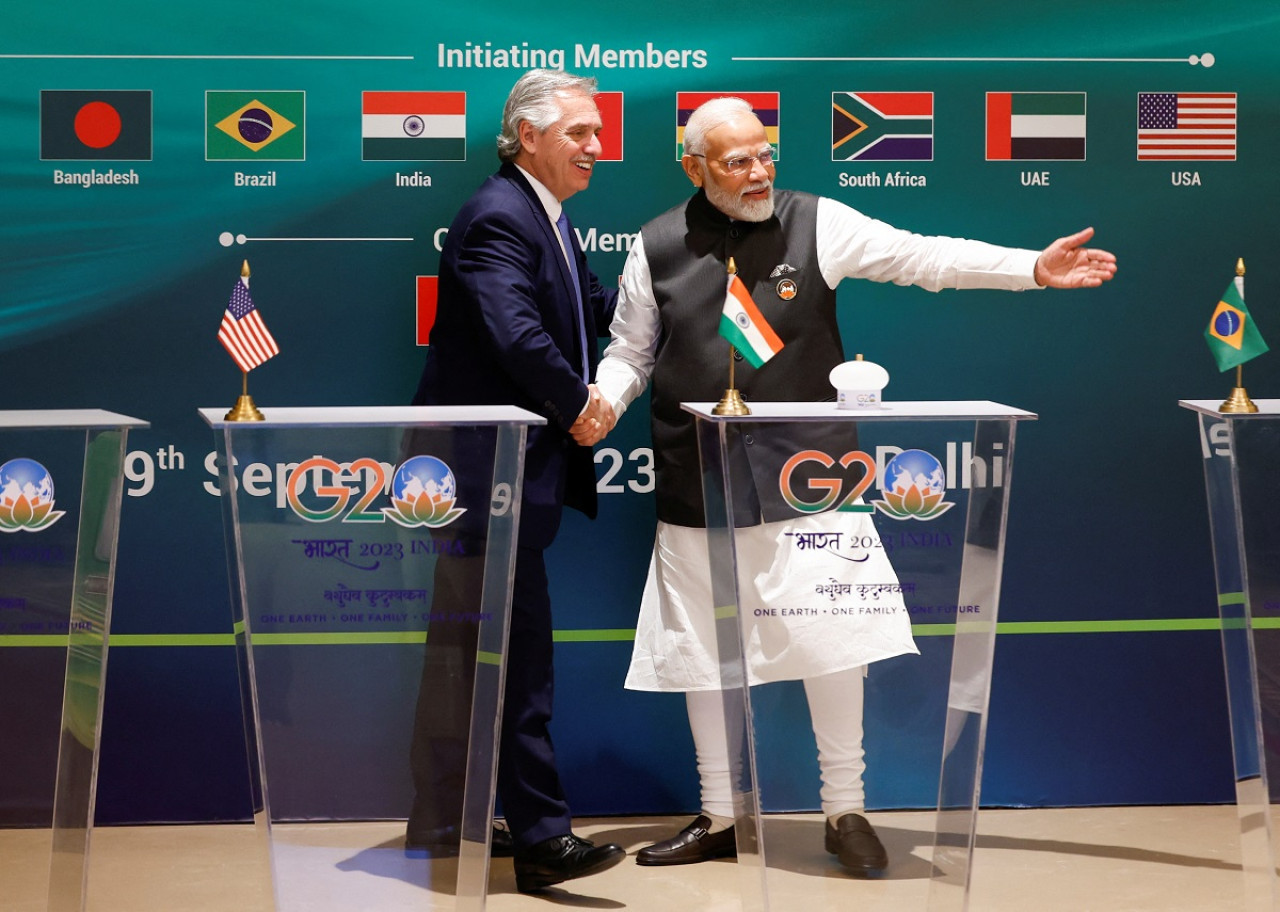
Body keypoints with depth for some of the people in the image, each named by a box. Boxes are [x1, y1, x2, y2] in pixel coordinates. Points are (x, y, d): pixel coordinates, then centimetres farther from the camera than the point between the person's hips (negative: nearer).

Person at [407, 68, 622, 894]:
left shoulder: (550, 222, 17)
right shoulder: (498, 218, -17)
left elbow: (598, 309, 16)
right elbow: (516, 333, -28)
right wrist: (579, 404, -18)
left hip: (514, 475, 11)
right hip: (489, 472, -11)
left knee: (467, 654, 15)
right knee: (521, 655, -8)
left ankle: (440, 827, 25)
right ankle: (542, 838, -5)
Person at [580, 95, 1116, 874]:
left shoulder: (816, 225, -2)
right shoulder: (657, 249, 3)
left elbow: (922, 257, -7)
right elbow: (630, 352, 11)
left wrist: (1032, 267, -15)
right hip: (698, 491, 2)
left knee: (835, 646, -2)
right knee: (700, 656, 9)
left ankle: (845, 811, 16)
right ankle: (719, 819, 25)